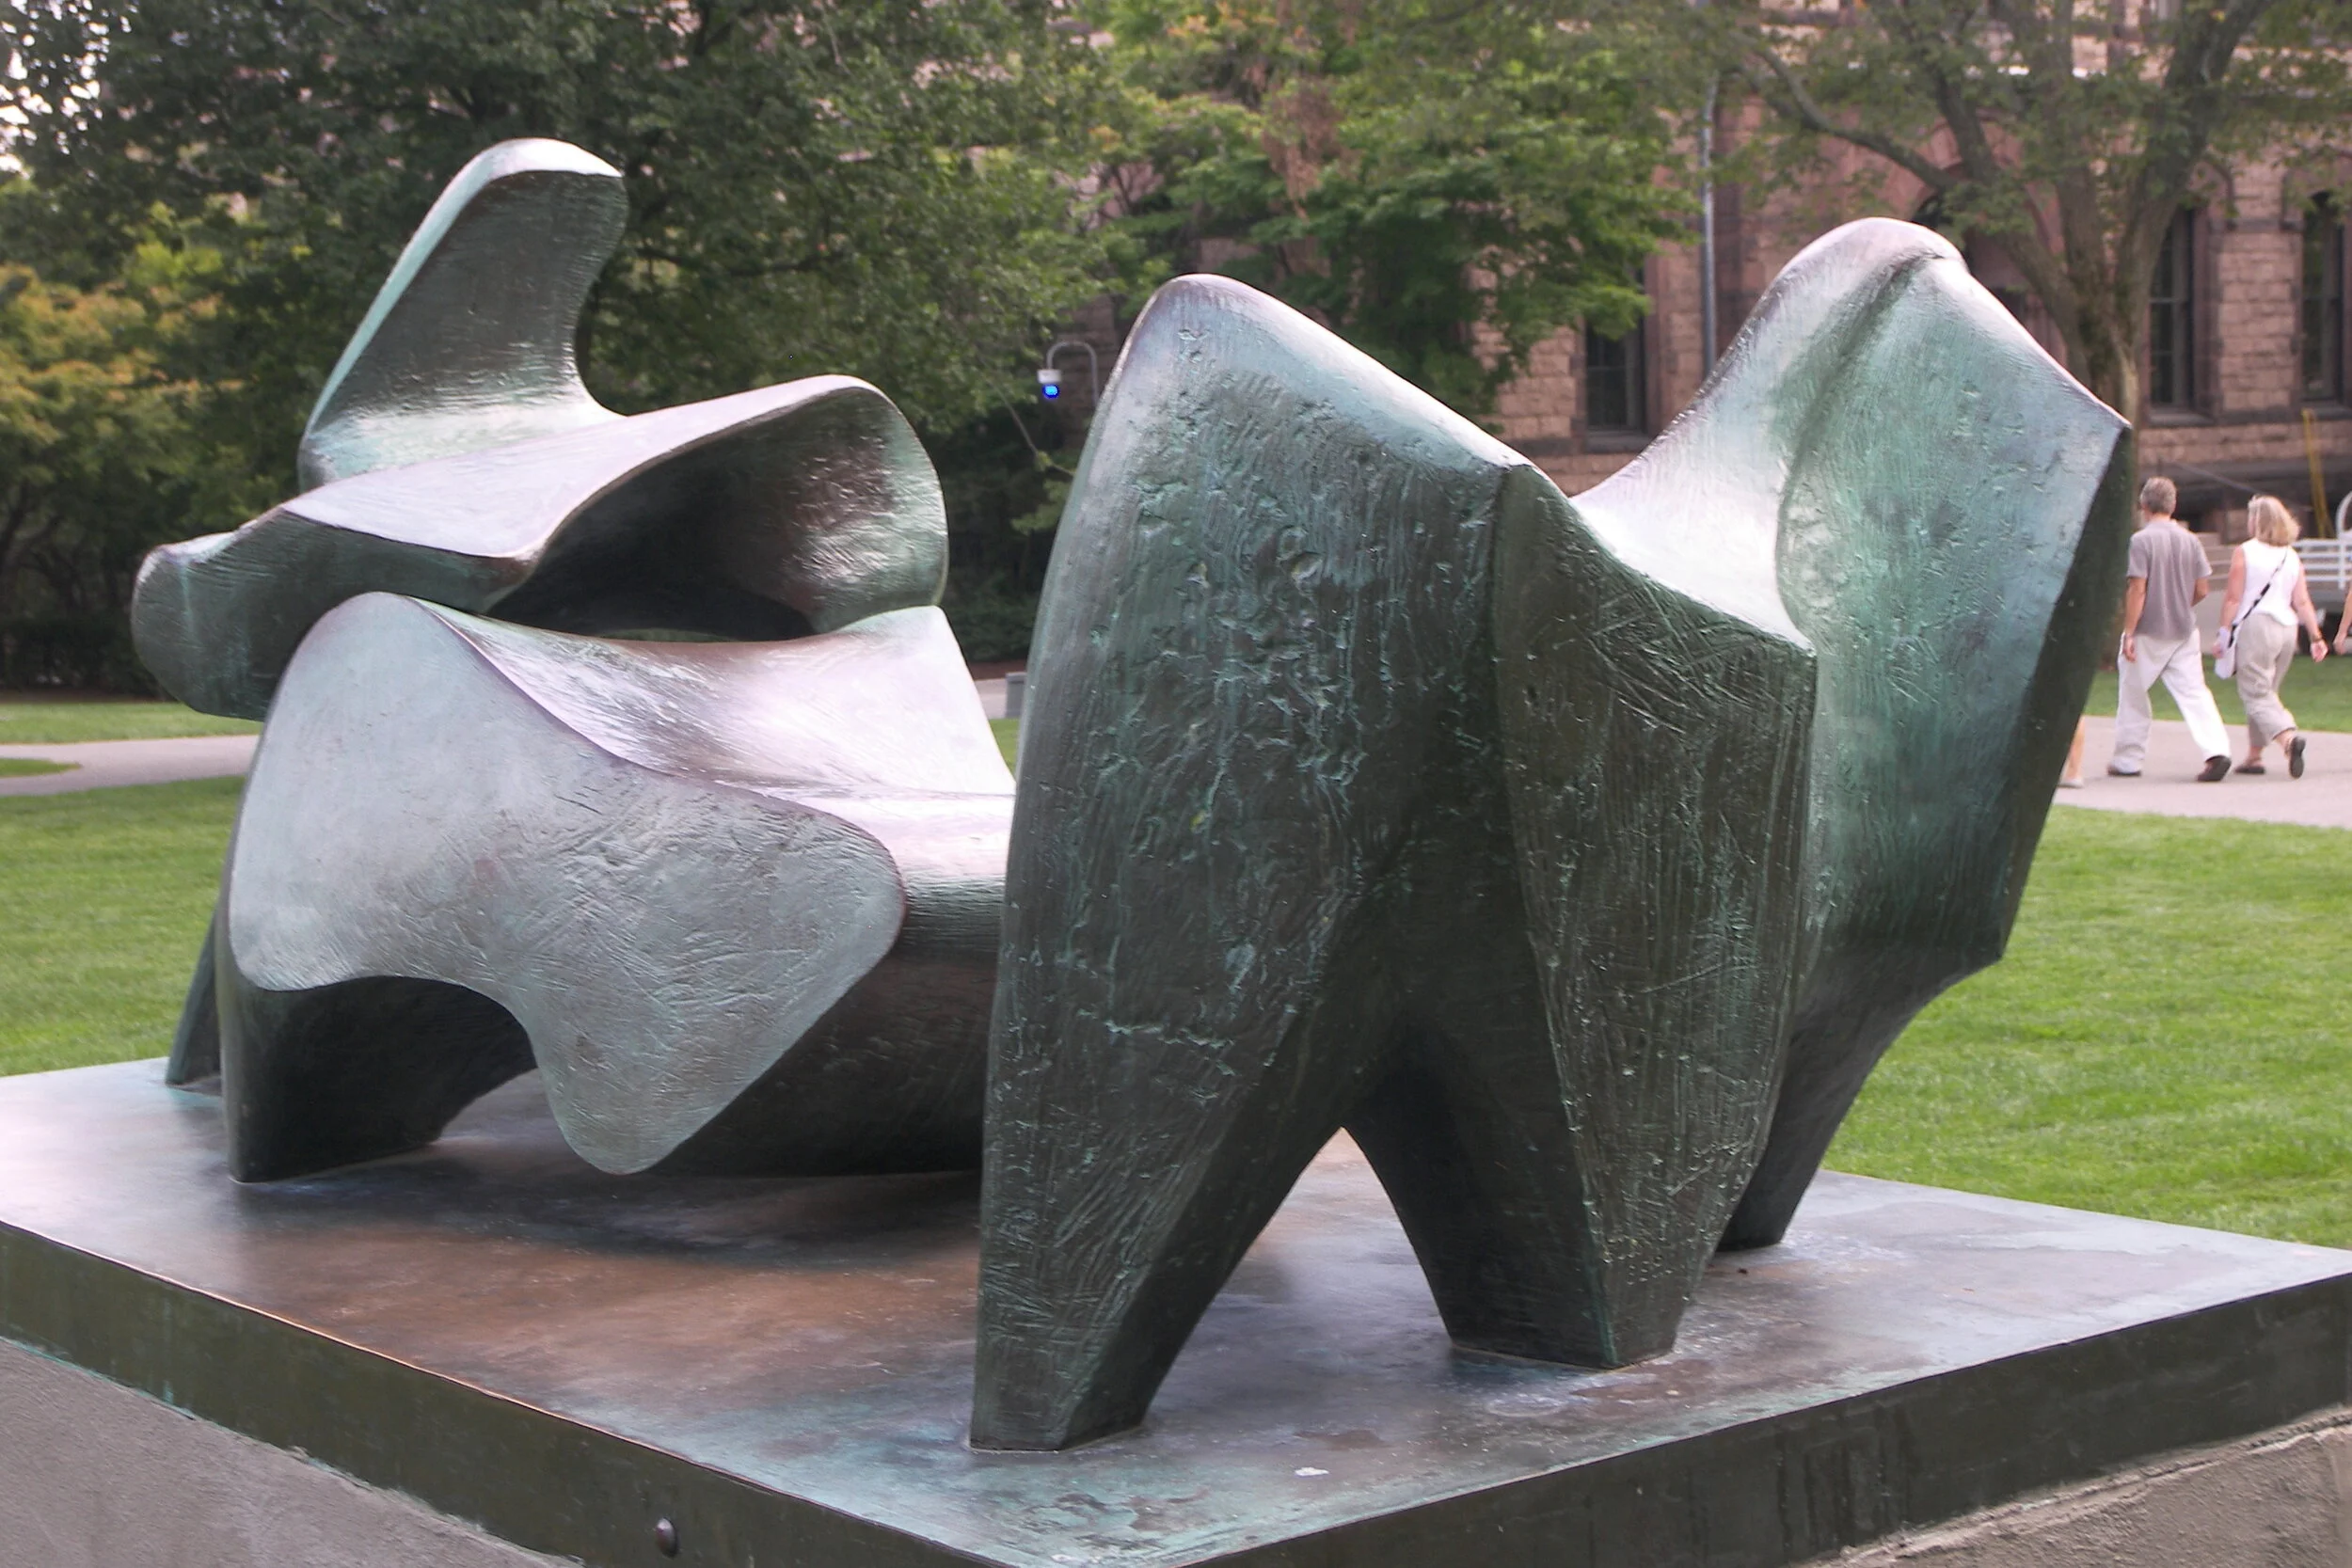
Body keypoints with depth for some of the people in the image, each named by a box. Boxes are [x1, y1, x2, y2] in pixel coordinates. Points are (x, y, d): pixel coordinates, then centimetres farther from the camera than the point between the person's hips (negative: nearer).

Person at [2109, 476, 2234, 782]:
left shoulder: (2142, 540, -11)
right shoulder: (2190, 540, 5)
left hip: (2149, 632, -4)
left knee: (2132, 694, 10)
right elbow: (2201, 590, 6)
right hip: (2184, 630, 4)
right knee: (2193, 691, 0)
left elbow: (2137, 589, -15)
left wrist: (2129, 632, -12)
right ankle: (2216, 750, -18)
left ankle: (2127, 760, 18)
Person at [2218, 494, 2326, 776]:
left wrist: (2224, 633, -5)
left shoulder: (2245, 552, -5)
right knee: (2265, 692, 17)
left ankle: (2288, 738, -32)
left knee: (2256, 695, -7)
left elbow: (2233, 598, -9)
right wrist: (2316, 637, 5)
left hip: (2256, 626, -6)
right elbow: (2302, 602, 6)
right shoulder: (2292, 556, 10)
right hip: (2287, 628, 6)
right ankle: (2254, 756, 19)